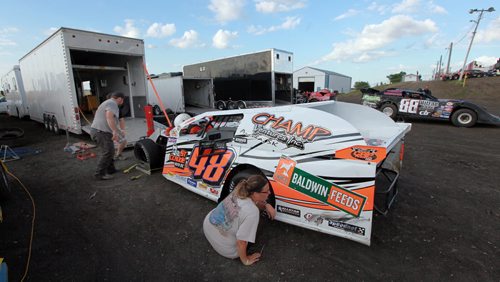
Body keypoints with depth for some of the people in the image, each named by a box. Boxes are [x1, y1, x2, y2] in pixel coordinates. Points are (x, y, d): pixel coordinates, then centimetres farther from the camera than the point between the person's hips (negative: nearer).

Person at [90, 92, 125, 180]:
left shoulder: (106, 102, 27)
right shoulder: (112, 103, -7)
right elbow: (109, 117, -24)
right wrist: (115, 131, -30)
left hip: (95, 130, 11)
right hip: (101, 132, -11)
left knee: (109, 151, 17)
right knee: (107, 152, -9)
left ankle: (110, 169, 25)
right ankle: (100, 173, -6)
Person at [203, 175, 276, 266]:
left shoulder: (239, 190, -13)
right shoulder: (252, 212, -32)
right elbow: (241, 242, -25)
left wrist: (266, 206, -10)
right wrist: (245, 260, -7)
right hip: (223, 246, -5)